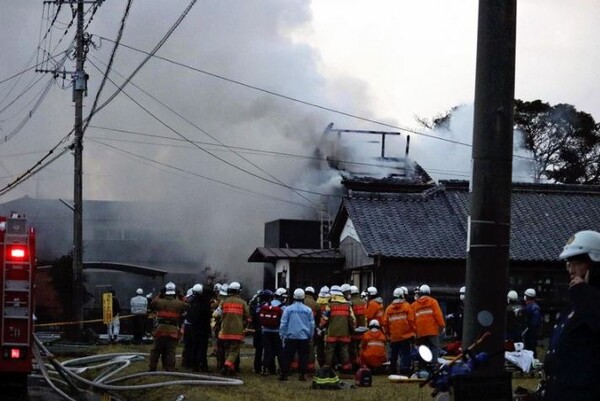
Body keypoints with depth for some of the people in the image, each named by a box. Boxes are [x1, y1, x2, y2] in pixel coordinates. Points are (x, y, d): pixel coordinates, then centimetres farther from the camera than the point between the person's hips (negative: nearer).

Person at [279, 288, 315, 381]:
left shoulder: (288, 309, -3)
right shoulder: (308, 310, 1)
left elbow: (283, 324, -1)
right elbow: (312, 325, 7)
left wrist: (282, 335, 7)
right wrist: (310, 336, 17)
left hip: (291, 336, -1)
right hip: (304, 337, 1)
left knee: (287, 356, 4)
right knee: (303, 356, 5)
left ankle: (284, 374, 4)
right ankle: (302, 375, 2)